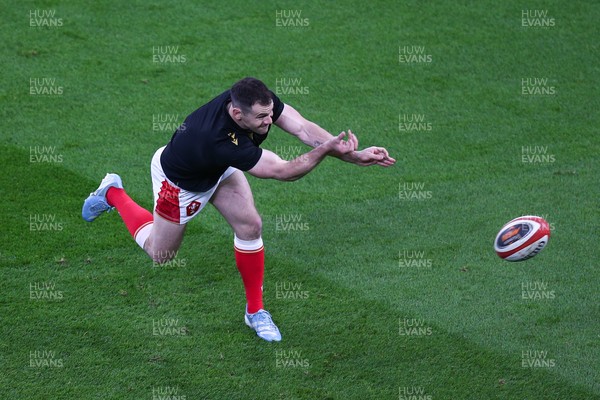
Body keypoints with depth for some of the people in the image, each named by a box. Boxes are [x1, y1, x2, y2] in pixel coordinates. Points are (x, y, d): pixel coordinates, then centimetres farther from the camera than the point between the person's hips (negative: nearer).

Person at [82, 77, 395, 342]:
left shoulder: (258, 100, -32)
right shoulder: (219, 140, -49)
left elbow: (303, 128, -33)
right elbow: (283, 171, -44)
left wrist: (352, 155, -43)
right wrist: (326, 150, -48)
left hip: (220, 169, 6)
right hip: (180, 181, -6)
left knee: (249, 224, -9)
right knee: (160, 253, 14)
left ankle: (255, 311, 9)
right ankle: (113, 194, 38)